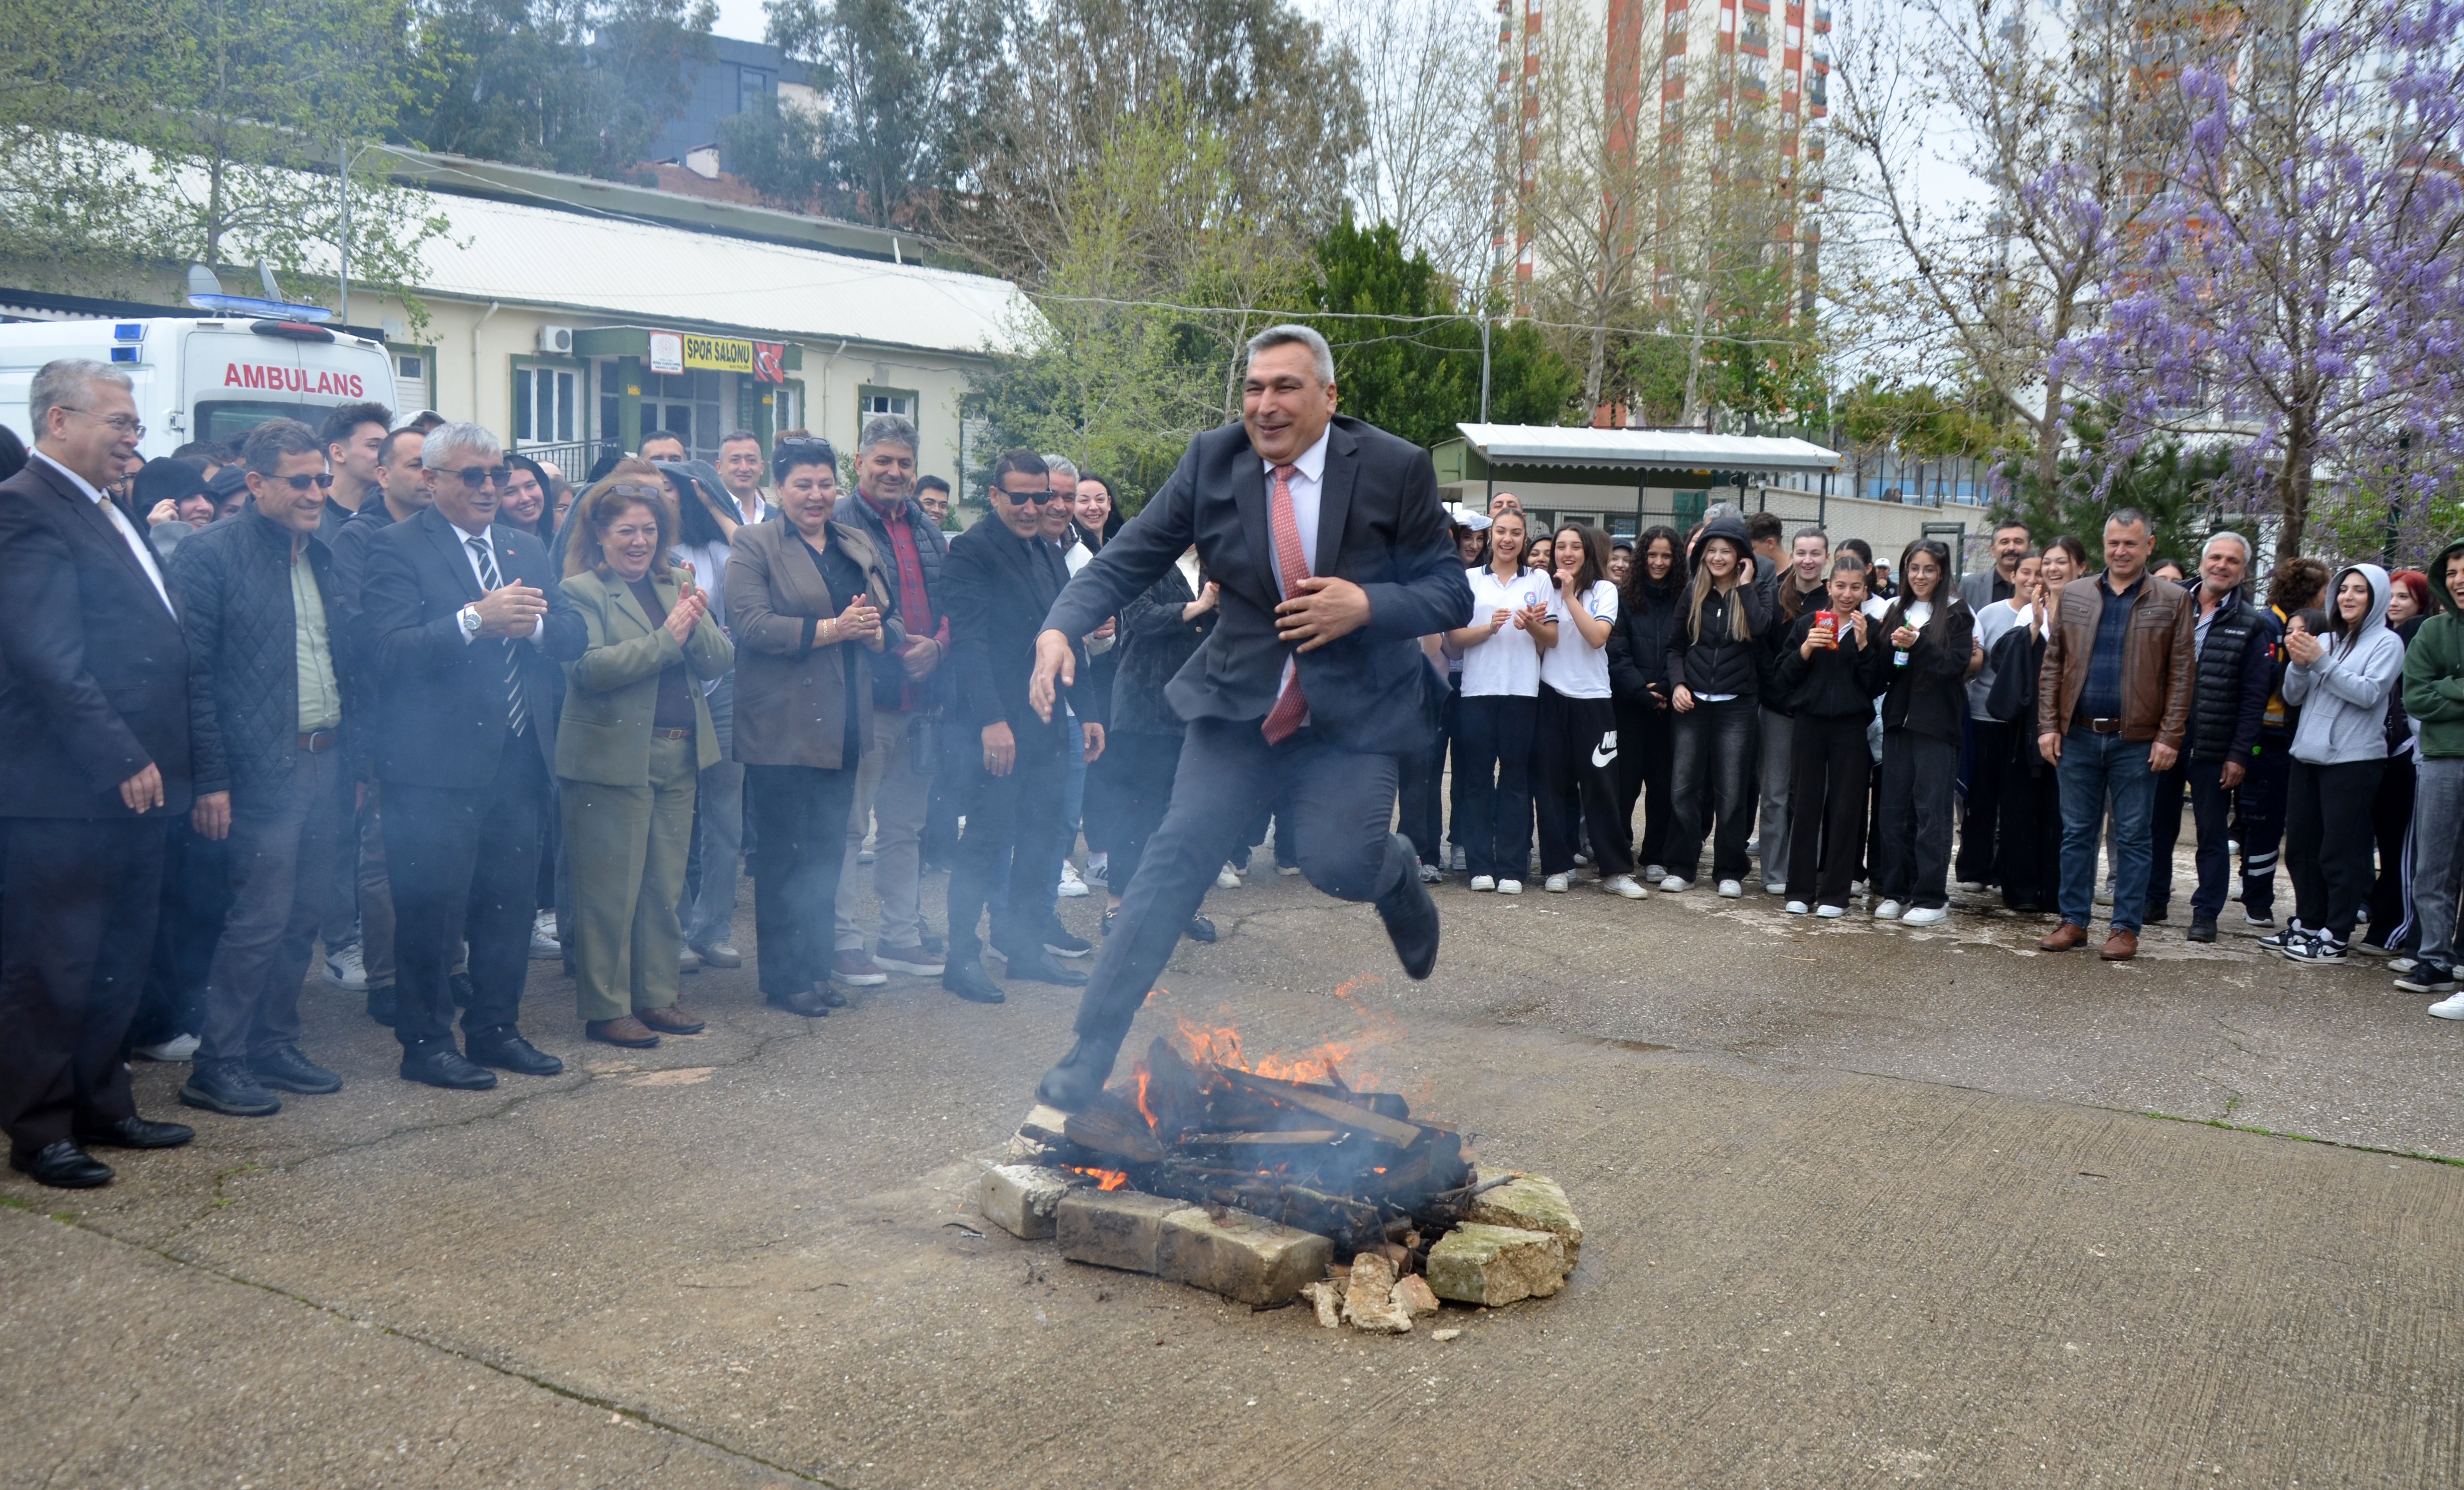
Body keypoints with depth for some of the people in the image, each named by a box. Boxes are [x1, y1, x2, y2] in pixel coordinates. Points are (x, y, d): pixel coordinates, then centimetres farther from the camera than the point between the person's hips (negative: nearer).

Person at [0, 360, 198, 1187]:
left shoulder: (109, 515, 17)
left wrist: (151, 761, 12)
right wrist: (121, 759, -20)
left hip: (131, 782, 9)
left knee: (118, 965, 17)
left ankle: (101, 1107, 30)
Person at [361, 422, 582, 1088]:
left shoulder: (525, 549, 16)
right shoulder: (397, 548, -5)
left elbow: (575, 634, 9)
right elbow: (392, 648, -16)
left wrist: (533, 623, -11)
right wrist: (476, 620, -26)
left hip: (519, 757, 6)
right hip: (438, 763, -6)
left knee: (511, 902, 12)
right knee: (432, 908, 2)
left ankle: (495, 1028, 25)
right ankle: (425, 1043, 14)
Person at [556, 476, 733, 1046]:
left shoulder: (677, 586, 14)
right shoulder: (580, 591, -4)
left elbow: (720, 662, 6)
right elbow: (589, 667, -19)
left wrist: (696, 625, -13)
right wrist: (665, 639, -19)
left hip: (679, 758, 6)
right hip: (612, 759, -6)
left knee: (666, 886, 12)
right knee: (611, 891, 0)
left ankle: (656, 995, 23)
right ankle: (606, 1007, 10)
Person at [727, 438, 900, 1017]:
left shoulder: (859, 544, 16)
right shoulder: (753, 546, -2)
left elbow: (894, 624, 15)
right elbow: (752, 625, -15)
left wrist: (876, 631, -8)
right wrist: (832, 628, -20)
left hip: (842, 727, 6)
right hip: (782, 727, -6)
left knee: (828, 854, 11)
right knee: (782, 856, 1)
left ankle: (816, 969, 21)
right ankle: (784, 978, 10)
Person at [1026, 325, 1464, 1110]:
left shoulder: (1396, 470, -8)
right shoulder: (1211, 462, -3)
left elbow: (1451, 593, -4)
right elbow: (1125, 561, -5)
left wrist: (1368, 606, -23)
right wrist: (1060, 629, -23)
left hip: (1353, 715, -1)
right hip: (1238, 703, 2)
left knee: (1337, 864, -16)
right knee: (1177, 856, -7)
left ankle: (1395, 868, 25)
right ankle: (1092, 1051, -1)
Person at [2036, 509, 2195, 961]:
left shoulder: (2173, 601, 1)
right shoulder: (2073, 596, 8)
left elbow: (2180, 675, -2)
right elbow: (2053, 665, 9)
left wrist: (2170, 737, -8)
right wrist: (2048, 725, 1)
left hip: (2137, 740, -2)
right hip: (2079, 736, 3)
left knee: (2132, 838, 4)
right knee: (2077, 833, 9)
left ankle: (2126, 928, 12)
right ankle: (2074, 920, 18)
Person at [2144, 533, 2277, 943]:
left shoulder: (2252, 625, -1)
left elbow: (2254, 697, -4)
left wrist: (2239, 755, -10)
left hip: (2214, 750, -3)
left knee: (2212, 835, 6)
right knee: (2158, 827, 11)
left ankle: (2206, 913, 13)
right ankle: (2154, 900, 24)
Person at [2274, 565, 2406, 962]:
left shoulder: (2386, 643, -1)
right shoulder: (2324, 640, 14)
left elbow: (2370, 693, -15)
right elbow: (2293, 696, 10)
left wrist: (2321, 661, -18)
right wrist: (2300, 664, -9)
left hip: (2353, 760, -6)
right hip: (2308, 755, 6)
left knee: (2341, 851, -5)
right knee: (2301, 847, 10)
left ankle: (2336, 937, 0)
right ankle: (2307, 925, 21)